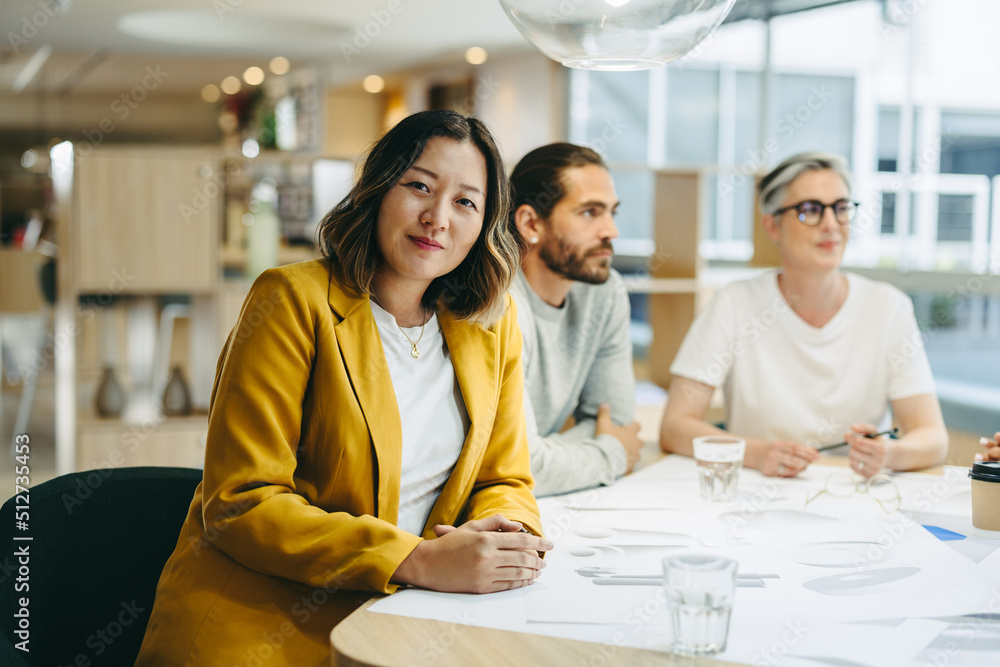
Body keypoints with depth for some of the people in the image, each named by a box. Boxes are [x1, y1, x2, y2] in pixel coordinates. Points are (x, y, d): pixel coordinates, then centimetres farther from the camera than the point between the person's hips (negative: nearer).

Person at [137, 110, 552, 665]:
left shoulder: (493, 323, 8)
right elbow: (240, 502, -13)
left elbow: (505, 481, 15)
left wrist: (501, 532, -11)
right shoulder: (294, 301, -8)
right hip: (258, 617, -4)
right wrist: (418, 560, -22)